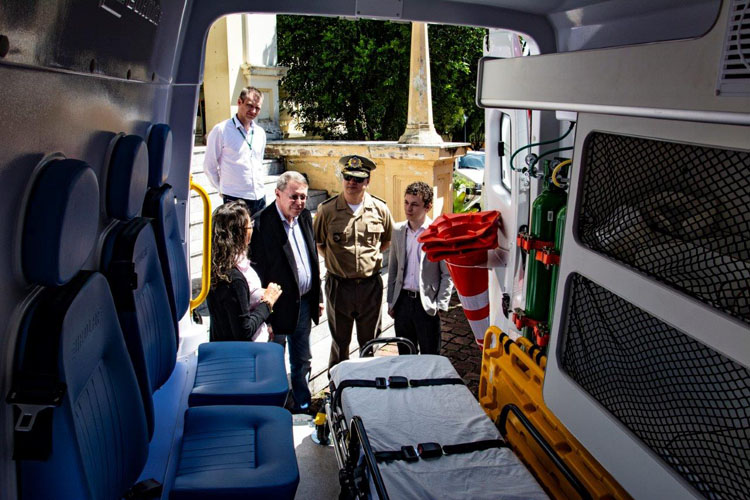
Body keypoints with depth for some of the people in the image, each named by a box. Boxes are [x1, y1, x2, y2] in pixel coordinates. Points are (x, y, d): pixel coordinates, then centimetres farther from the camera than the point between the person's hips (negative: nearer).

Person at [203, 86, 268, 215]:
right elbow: (209, 166, 0)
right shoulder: (221, 130, -5)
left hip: (259, 198, 6)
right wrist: (222, 189, 4)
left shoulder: (260, 132, 12)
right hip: (234, 199, -6)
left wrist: (260, 184, 16)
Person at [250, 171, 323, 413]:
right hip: (279, 305, -6)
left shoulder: (304, 216, 1)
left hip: (304, 302, 7)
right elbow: (258, 273, -20)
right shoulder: (261, 223, -21)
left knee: (302, 361, 23)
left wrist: (317, 297, 14)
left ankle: (302, 406, 42)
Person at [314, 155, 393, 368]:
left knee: (369, 340, 16)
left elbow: (388, 240, 15)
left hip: (370, 284, 1)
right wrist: (335, 260, 4)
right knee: (340, 341, 13)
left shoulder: (380, 209, -2)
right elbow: (317, 243, 7)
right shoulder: (327, 210, -7)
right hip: (339, 285, -1)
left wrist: (371, 256, 9)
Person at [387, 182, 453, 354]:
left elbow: (448, 274, -6)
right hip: (402, 301, 4)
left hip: (426, 303, -4)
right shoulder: (398, 230, 5)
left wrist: (440, 306, -9)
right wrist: (391, 301, 11)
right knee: (404, 355, 15)